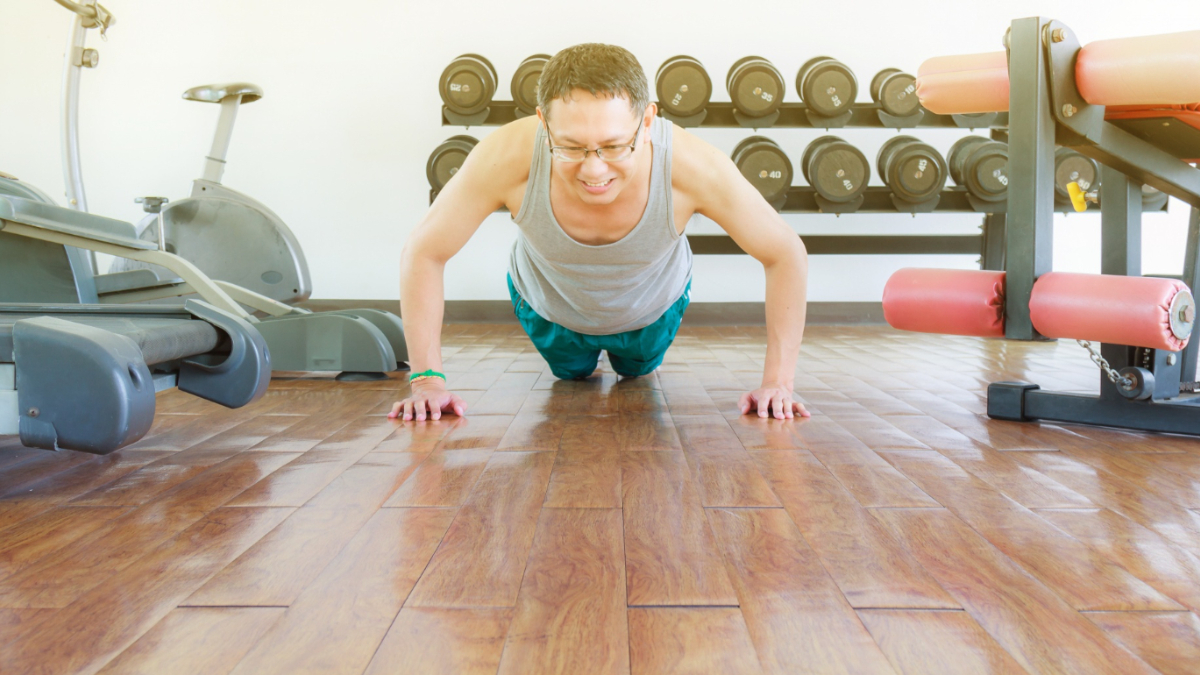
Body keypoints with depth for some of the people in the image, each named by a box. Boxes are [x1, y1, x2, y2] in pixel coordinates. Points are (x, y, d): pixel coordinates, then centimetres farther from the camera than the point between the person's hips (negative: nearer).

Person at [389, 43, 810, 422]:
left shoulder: (693, 166, -42)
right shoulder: (506, 157, -42)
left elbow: (786, 255, -28)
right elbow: (423, 254, -28)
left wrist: (777, 382, -33)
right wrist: (427, 378, -33)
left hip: (653, 309, 1)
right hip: (547, 306, 0)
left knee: (637, 372, 32)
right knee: (572, 374, 31)